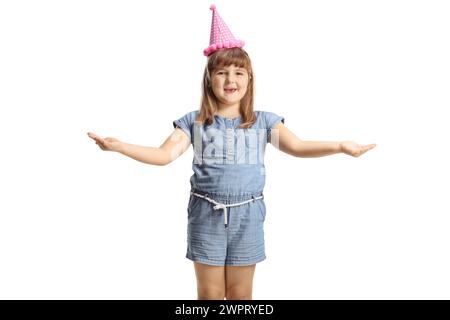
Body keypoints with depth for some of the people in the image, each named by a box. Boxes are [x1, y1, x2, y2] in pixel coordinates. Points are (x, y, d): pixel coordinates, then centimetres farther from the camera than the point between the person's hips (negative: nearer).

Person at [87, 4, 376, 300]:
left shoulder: (263, 121, 2)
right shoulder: (193, 122, 0)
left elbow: (297, 147, -8)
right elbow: (164, 155, -9)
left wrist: (340, 146, -21)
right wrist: (118, 146, -21)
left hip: (247, 215, 1)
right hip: (207, 214, 0)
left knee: (241, 294, 14)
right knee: (210, 293, 12)